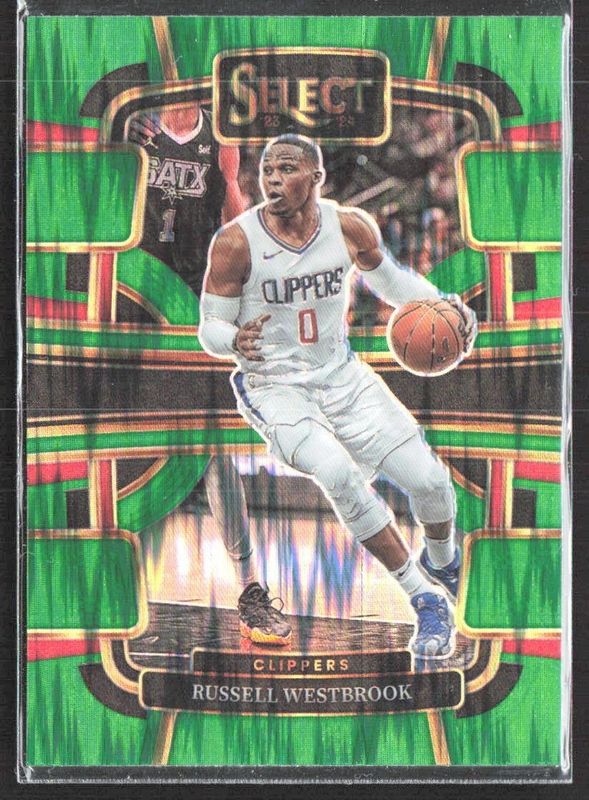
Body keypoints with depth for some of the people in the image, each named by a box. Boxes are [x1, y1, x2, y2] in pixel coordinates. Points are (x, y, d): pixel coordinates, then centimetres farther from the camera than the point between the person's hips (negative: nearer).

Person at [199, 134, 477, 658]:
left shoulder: (350, 227, -5)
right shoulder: (236, 241, -14)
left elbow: (389, 280, 14)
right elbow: (211, 328, -8)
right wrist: (236, 340, -32)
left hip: (342, 376, 4)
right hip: (274, 387, -3)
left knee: (429, 479, -4)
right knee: (339, 474, -31)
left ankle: (442, 561, 34)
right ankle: (425, 598, -13)